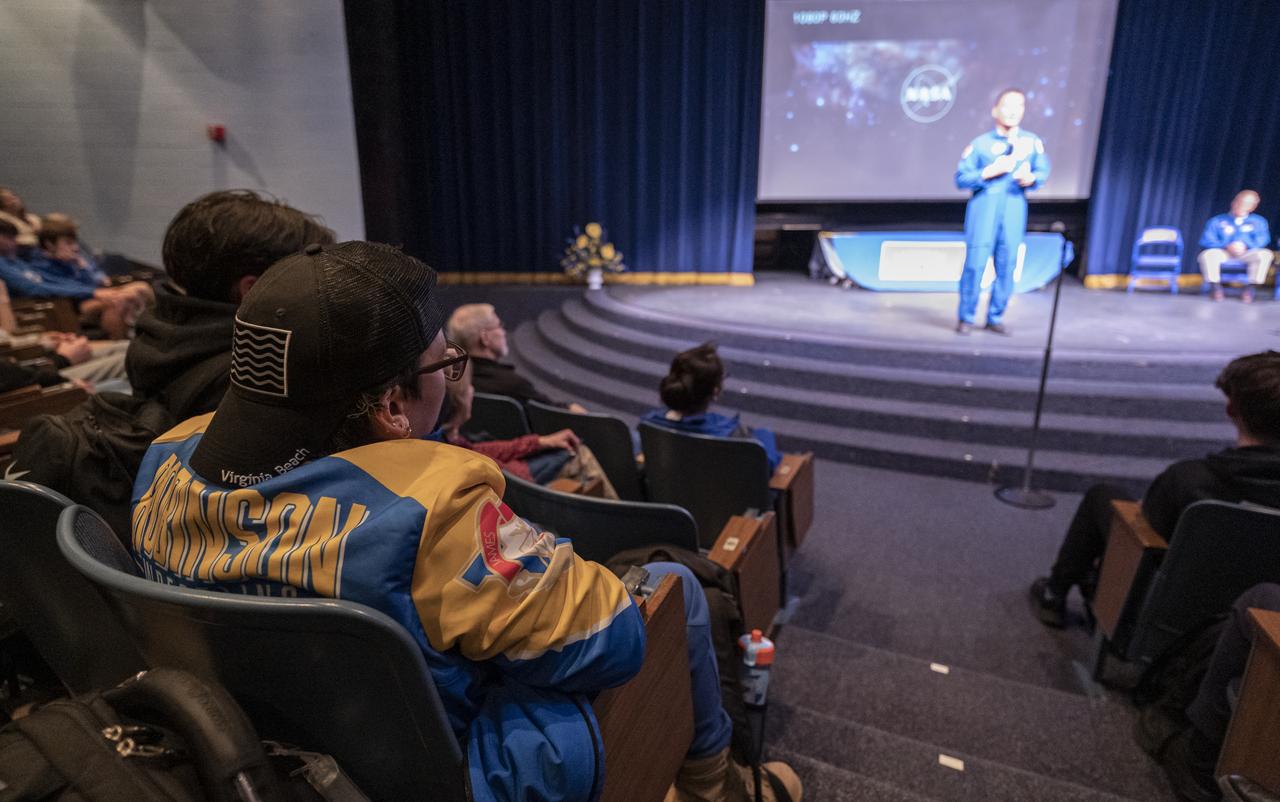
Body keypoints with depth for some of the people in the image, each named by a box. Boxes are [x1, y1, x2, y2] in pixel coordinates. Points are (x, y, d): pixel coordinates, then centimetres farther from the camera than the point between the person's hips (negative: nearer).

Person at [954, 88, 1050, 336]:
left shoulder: (1032, 141, 10)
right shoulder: (980, 143, 2)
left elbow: (1043, 171, 12)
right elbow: (961, 178, -2)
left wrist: (1031, 178, -10)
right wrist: (990, 171, -13)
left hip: (1014, 209, 3)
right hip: (984, 208, -3)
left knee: (1006, 266, 3)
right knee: (975, 262, -6)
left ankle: (995, 317, 12)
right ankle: (966, 317, 4)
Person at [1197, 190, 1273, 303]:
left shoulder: (1258, 221, 14)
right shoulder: (1217, 221, 7)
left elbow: (1262, 239, 0)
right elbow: (1206, 240, -4)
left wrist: (1246, 245, -22)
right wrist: (1226, 246, -21)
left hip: (1246, 254, 1)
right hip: (1223, 253, -1)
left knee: (1265, 254, -30)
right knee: (1207, 254, -35)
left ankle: (1250, 288, -19)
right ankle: (1216, 288, -21)